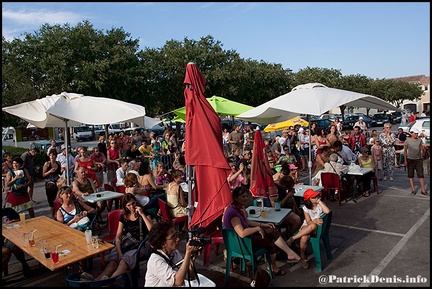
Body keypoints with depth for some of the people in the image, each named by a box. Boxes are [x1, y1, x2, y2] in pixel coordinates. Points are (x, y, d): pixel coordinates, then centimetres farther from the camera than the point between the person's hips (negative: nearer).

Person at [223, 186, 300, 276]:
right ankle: (274, 268, 20)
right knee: (272, 242, -1)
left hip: (248, 235, 9)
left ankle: (290, 253, 4)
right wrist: (258, 228, -22)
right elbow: (242, 234, -36)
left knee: (273, 231, -2)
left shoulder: (239, 207, 2)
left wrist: (264, 225, 9)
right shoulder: (232, 212, -29)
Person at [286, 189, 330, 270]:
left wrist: (320, 202, -18)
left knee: (313, 226, -39)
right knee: (304, 238, -35)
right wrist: (314, 221, -35)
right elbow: (308, 222, -11)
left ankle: (292, 239, -26)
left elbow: (327, 211, -25)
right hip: (306, 226, 0)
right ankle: (303, 257, -8)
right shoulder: (305, 208, -3)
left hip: (317, 228, 0)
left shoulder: (320, 205, -3)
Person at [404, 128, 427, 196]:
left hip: (418, 159, 2)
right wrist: (405, 160, -5)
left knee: (421, 175, -1)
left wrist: (421, 158, 10)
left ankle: (423, 190, 5)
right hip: (410, 159, -2)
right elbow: (405, 151, -1)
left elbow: (421, 150, 13)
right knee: (411, 175, 4)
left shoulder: (419, 140, 4)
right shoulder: (407, 141, -4)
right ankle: (413, 190, 12)